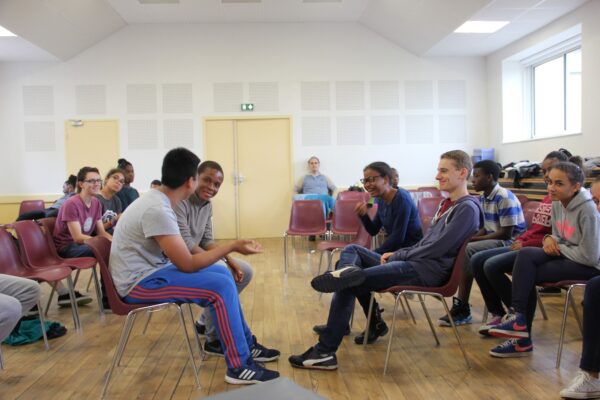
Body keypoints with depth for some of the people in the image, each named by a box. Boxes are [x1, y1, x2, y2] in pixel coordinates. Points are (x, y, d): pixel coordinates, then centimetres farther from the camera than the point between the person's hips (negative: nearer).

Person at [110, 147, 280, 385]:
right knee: (221, 285, -19)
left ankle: (247, 345, 19)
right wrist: (232, 247, -16)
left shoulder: (157, 201, 5)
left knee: (222, 272, 9)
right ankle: (239, 367, -8)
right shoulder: (158, 210, -25)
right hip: (139, 282, -10)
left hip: (150, 271, 10)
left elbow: (180, 256, 8)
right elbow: (187, 264, -22)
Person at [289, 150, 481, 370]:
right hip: (418, 262, 9)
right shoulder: (447, 203, 21)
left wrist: (399, 256, -7)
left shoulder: (467, 208, -8)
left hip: (429, 270, -8)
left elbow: (438, 248, -16)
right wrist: (397, 254, 7)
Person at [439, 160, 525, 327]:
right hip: (493, 241, 9)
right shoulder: (483, 198, 9)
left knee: (468, 251, -26)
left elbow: (506, 233, -20)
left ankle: (462, 309, -19)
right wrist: (470, 238, -5)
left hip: (510, 243, -9)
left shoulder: (505, 198, -18)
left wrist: (474, 239, -18)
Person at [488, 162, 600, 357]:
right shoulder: (557, 203, 1)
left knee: (527, 275, -22)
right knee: (525, 255, -18)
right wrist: (550, 239, -9)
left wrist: (558, 247, -11)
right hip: (565, 256, 7)